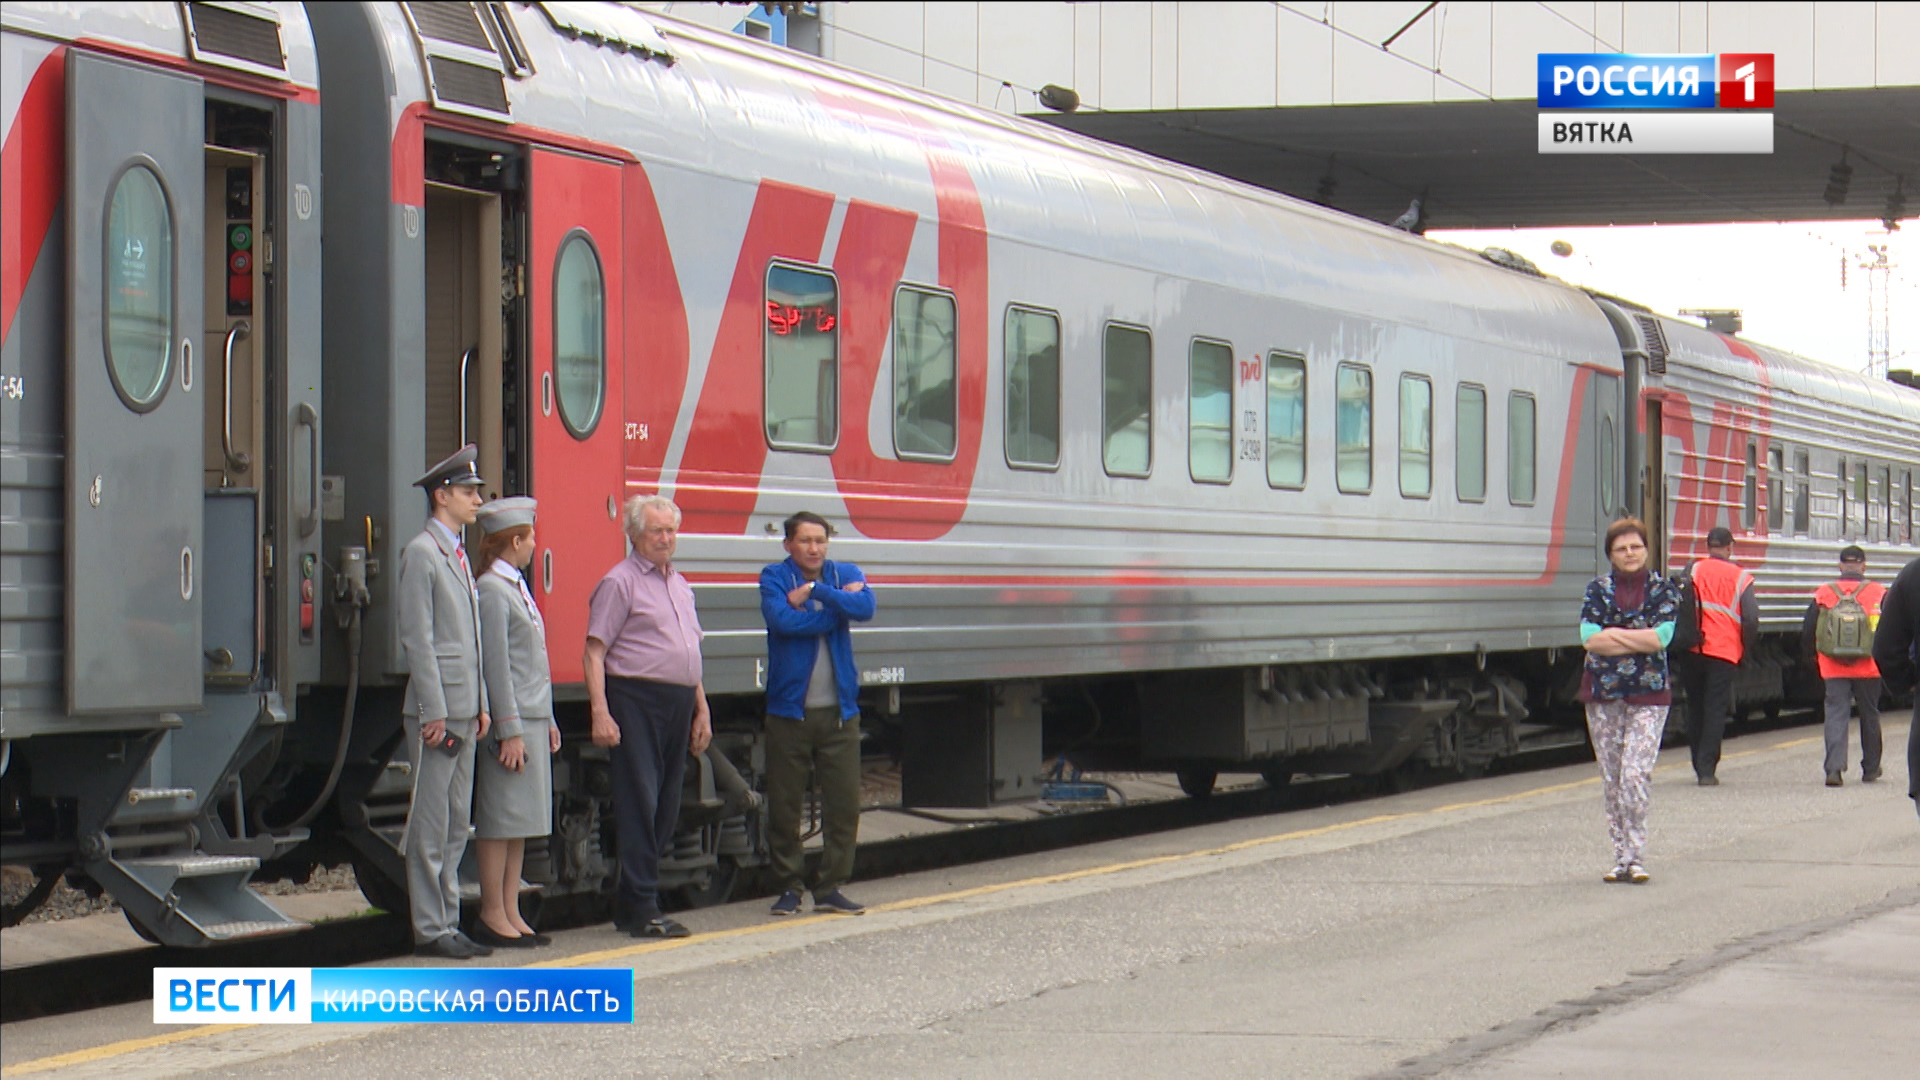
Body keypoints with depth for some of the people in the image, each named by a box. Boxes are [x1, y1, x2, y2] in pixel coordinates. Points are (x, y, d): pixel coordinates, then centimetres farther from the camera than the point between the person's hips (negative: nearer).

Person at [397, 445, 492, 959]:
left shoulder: (459, 553, 18)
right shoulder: (421, 553, -10)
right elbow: (417, 638, -15)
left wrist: (481, 705, 16)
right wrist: (434, 713, -18)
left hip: (464, 710, 9)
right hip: (437, 709, -9)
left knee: (457, 825, 11)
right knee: (431, 825, -4)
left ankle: (448, 923, 16)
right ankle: (429, 930, -1)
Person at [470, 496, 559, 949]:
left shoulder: (517, 587, 17)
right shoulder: (492, 590, -12)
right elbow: (495, 665, -16)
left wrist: (548, 721, 20)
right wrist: (509, 731, -18)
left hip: (533, 719, 9)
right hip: (510, 721, -9)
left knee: (521, 822, 10)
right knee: (501, 818, -6)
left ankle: (511, 913, 13)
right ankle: (493, 916, -3)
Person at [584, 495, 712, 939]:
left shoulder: (680, 585, 20)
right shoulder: (620, 582, -4)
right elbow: (595, 652, -10)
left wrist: (701, 710, 21)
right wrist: (600, 712, -19)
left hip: (679, 703, 8)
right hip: (637, 700, -8)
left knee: (666, 808, 7)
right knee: (640, 804, -10)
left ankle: (632, 905, 14)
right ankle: (641, 908, -9)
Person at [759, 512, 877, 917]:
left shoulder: (846, 575, 9)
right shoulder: (774, 578, 1)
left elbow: (865, 607, -13)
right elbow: (782, 620, -18)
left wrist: (814, 591, -16)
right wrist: (837, 606, -11)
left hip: (839, 711, 2)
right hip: (789, 711, -2)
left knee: (844, 802, 0)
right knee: (784, 805, 1)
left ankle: (829, 887, 9)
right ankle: (790, 887, 13)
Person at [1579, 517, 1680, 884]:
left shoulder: (1663, 590, 3)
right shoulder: (1598, 590, 7)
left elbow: (1662, 637, -11)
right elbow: (1589, 639, -7)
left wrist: (1612, 634, -8)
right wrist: (1639, 640, -10)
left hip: (1648, 693, -3)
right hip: (1603, 692, 3)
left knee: (1635, 775, -14)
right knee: (1611, 778, 5)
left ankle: (1634, 857, -10)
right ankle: (1622, 857, 13)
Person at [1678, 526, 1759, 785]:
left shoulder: (1692, 571, 1)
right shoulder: (1741, 578, 1)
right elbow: (1751, 619, -5)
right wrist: (1745, 650, 9)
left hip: (1693, 650, 1)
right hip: (1725, 651, -1)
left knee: (1695, 708, 15)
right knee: (1715, 710, 1)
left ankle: (1699, 766, 19)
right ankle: (1707, 770, -6)